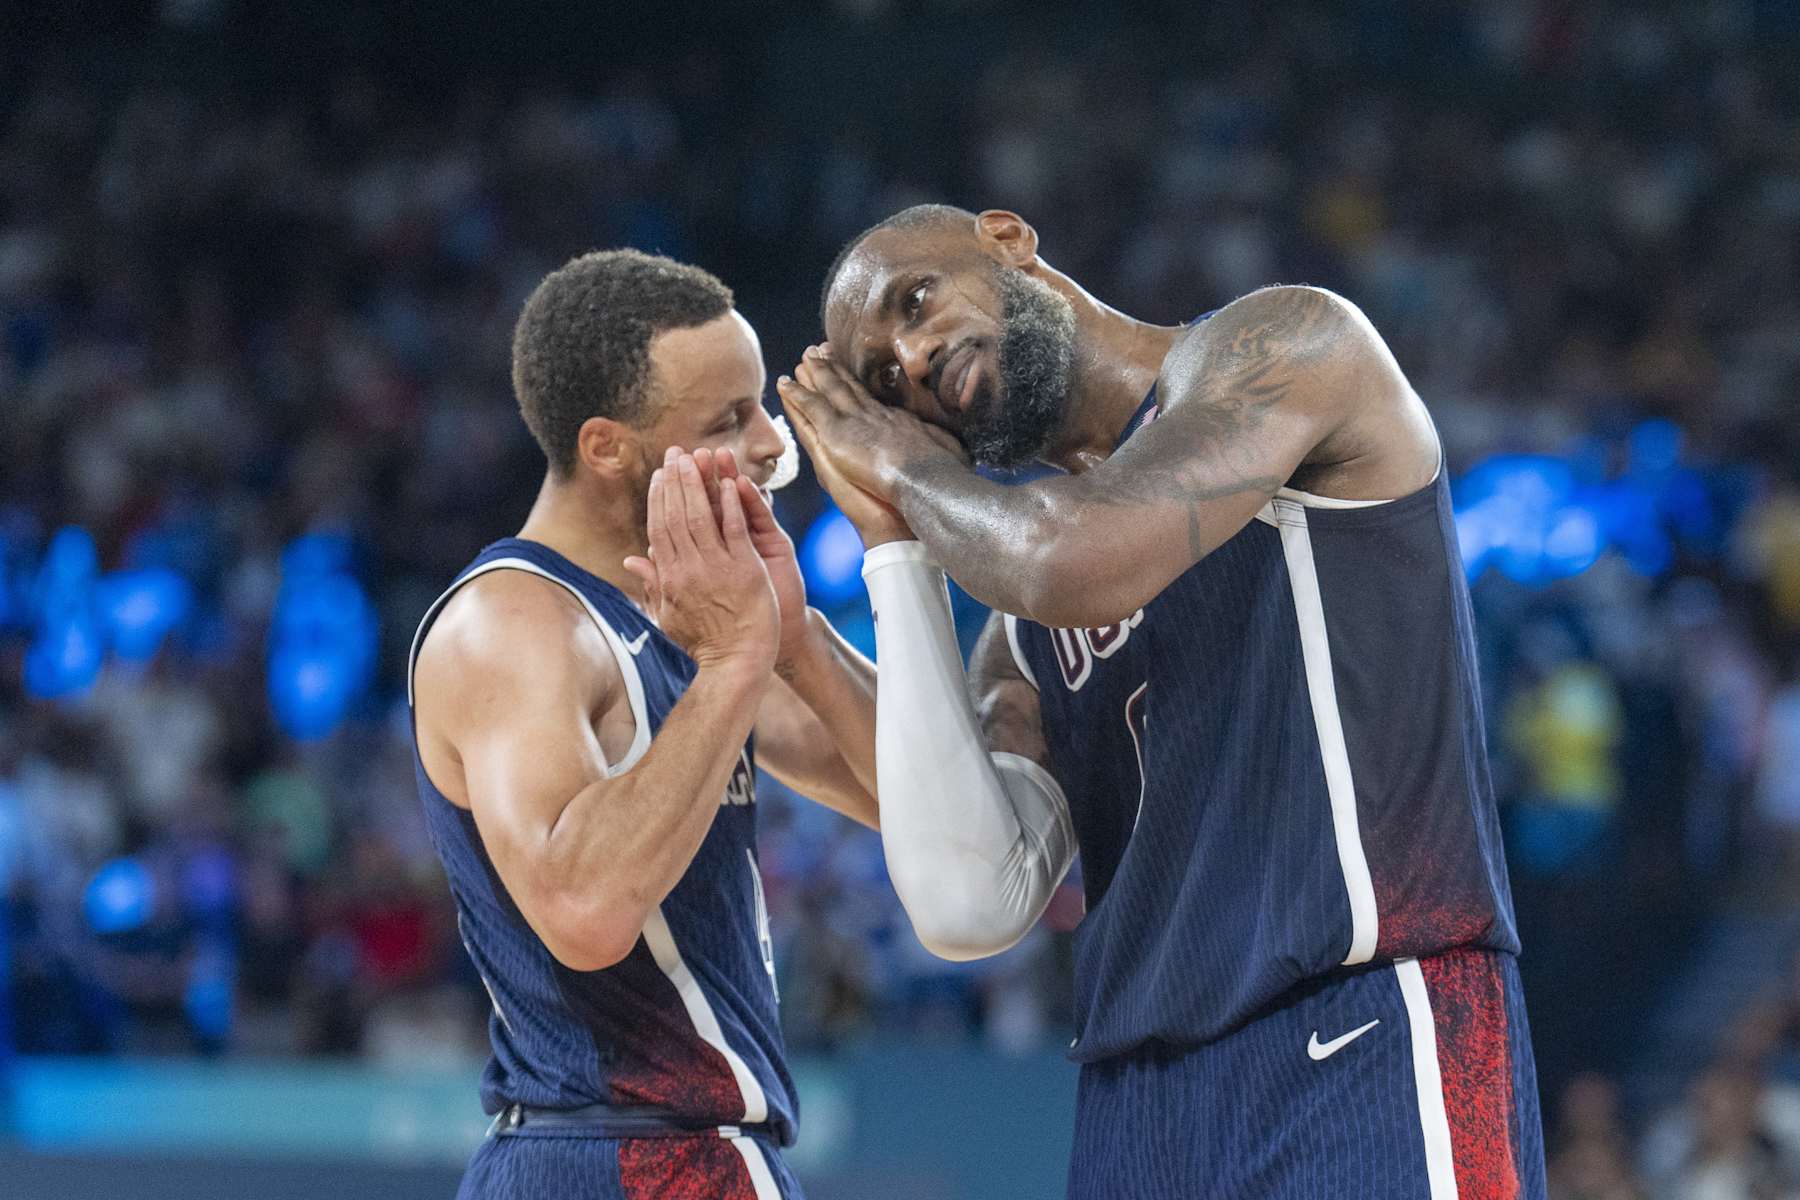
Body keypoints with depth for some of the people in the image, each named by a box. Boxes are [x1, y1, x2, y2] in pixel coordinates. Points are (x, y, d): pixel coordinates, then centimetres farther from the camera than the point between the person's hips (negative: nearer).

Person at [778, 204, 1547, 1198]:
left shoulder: (1280, 349, 1)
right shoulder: (1021, 644, 19)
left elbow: (1083, 566, -16)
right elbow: (969, 911, 3)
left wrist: (914, 472, 6)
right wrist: (894, 545, 11)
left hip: (1367, 1044, -7)